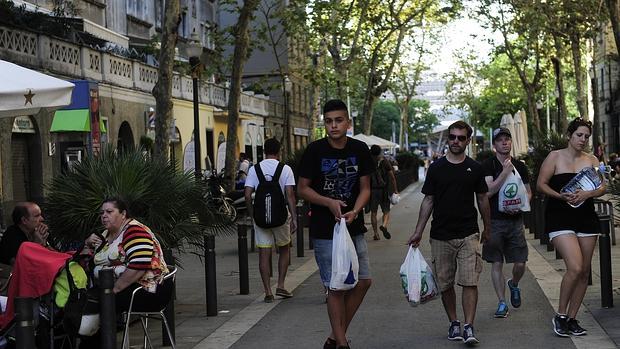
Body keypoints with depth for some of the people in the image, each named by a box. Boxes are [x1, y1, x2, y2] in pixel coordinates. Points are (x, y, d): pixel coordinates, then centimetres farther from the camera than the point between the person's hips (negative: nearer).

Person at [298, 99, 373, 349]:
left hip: (353, 227, 4)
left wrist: (354, 211, -15)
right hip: (324, 229, -4)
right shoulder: (315, 150, -7)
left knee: (363, 280, 4)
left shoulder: (359, 149, 1)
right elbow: (303, 189, -3)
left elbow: (365, 188, 4)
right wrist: (330, 202, -18)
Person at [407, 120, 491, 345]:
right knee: (445, 284, 7)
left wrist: (487, 228, 17)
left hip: (468, 235, -1)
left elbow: (482, 199, 13)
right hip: (441, 236, 1)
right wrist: (418, 232, 2)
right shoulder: (436, 168, 3)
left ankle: (469, 327, -9)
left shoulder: (475, 169, 4)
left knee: (470, 282, -9)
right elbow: (428, 201, 5)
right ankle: (453, 324, 21)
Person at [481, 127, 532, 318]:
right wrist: (505, 172, -19)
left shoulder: (520, 166, 9)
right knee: (497, 263, 0)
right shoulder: (488, 165, -3)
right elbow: (489, 191, -14)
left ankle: (514, 284, 34)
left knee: (520, 263, 1)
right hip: (494, 221, -3)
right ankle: (502, 303, 10)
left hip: (515, 220, 3)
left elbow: (528, 192, 17)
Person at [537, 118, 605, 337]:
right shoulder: (555, 157, 0)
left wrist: (587, 194, -16)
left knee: (584, 271, 5)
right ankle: (560, 316, -1)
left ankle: (571, 318, 17)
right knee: (575, 267, -18)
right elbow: (541, 184, -3)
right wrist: (561, 196, -17)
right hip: (560, 218, -5)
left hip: (586, 218, 5)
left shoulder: (592, 160, 11)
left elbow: (602, 188, 5)